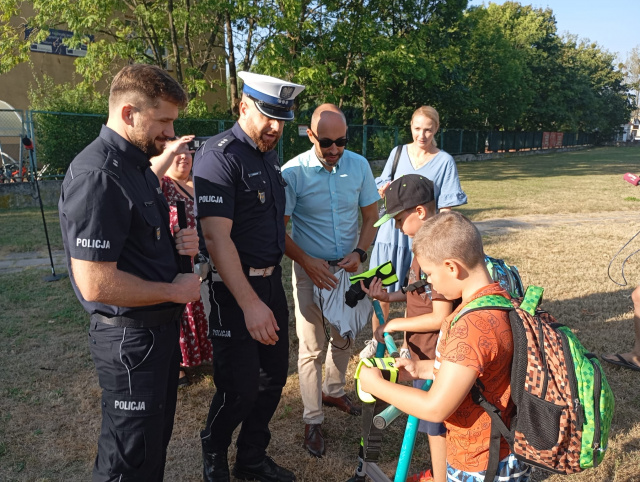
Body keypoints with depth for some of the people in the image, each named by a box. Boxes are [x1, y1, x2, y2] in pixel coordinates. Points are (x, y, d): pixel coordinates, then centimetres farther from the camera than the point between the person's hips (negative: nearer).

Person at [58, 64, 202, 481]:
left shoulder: (138, 165, 10)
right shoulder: (97, 177, -23)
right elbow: (95, 284, -28)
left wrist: (178, 243, 1)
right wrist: (175, 291, -16)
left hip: (161, 328, 10)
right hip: (130, 337, -9)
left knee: (157, 436, 25)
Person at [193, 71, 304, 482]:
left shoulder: (270, 153, 11)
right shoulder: (220, 156, -16)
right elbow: (217, 238, -24)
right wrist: (250, 303, -28)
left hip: (272, 280, 8)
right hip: (234, 288, -8)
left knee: (274, 377, 16)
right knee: (240, 388, 0)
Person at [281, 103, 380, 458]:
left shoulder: (359, 165, -5)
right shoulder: (293, 172, -16)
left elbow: (371, 215, 3)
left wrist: (360, 253, -11)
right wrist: (307, 262, -20)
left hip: (349, 267, 4)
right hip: (310, 268, -3)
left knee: (343, 338, 18)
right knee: (311, 348, 5)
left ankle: (333, 391, 43)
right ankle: (312, 420, 20)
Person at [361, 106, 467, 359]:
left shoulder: (445, 161, -2)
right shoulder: (398, 153, 5)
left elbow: (446, 207, -4)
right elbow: (380, 193, 12)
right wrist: (388, 186, -10)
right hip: (392, 231, 2)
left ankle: (407, 346, 26)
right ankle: (376, 340, 28)